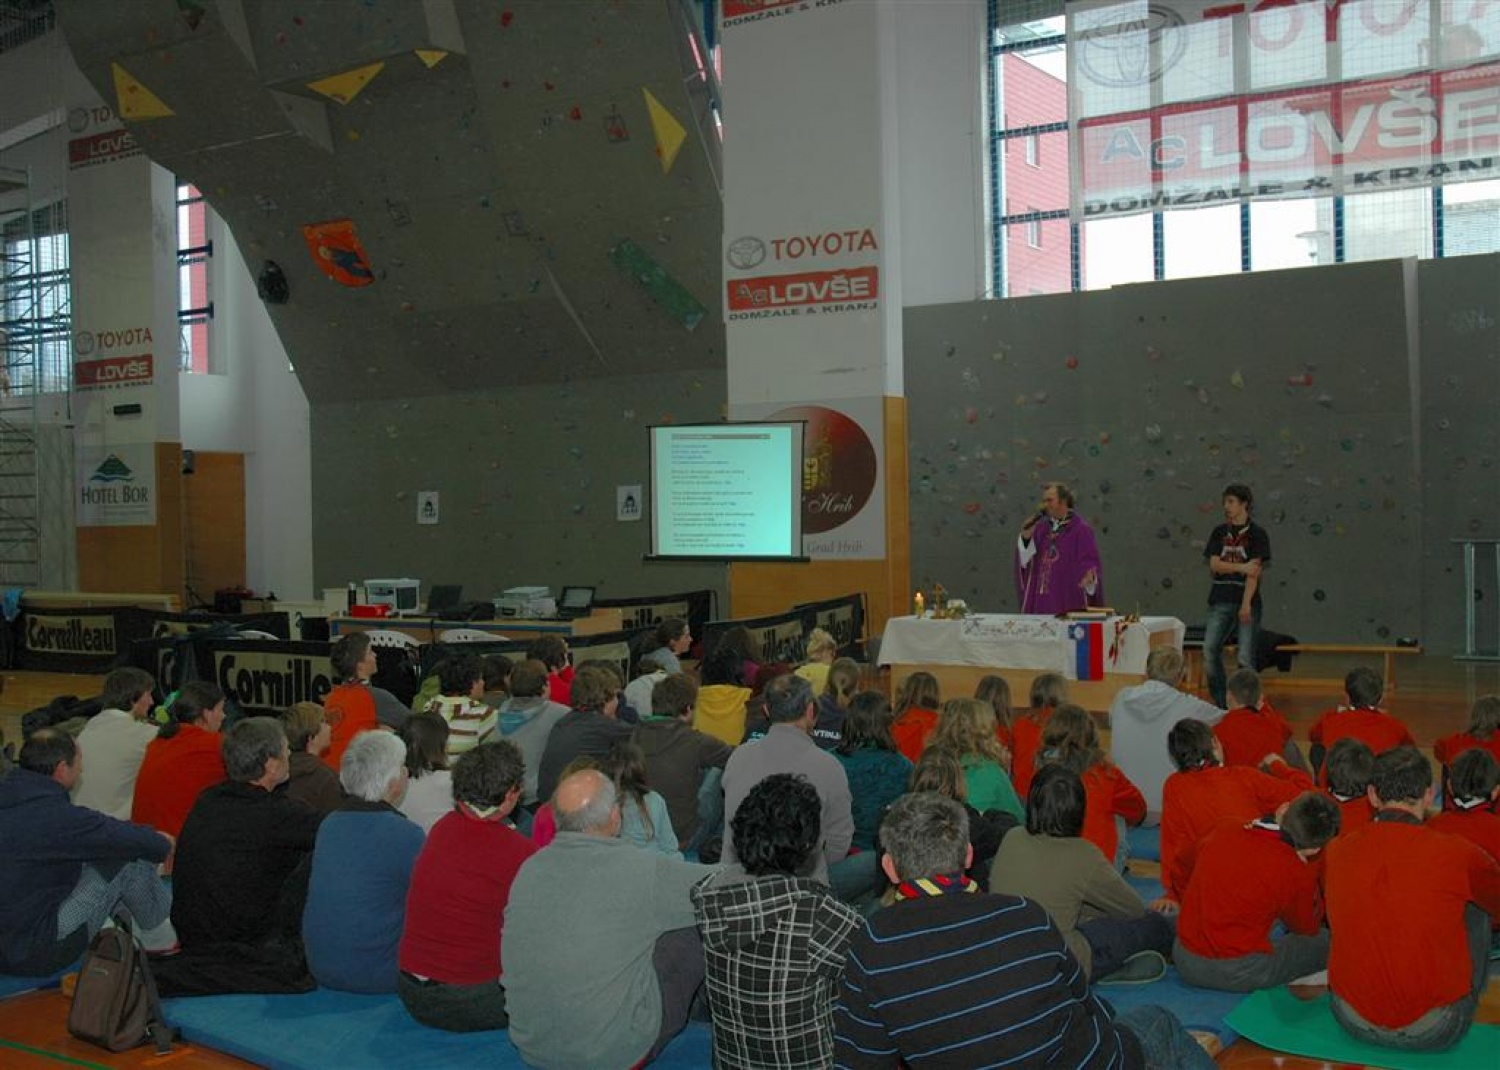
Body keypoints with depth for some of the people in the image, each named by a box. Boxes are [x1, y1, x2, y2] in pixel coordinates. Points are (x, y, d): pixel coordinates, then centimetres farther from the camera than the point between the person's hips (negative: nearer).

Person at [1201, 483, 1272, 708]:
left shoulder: (1257, 534, 0)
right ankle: (1219, 704, 3)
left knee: (1245, 657, -6)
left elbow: (1254, 571, -9)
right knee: (1210, 650, -8)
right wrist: (1241, 567, -14)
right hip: (1220, 601, 4)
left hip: (1247, 602, -4)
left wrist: (1246, 604, -17)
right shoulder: (1219, 532, 12)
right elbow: (1214, 565, 1)